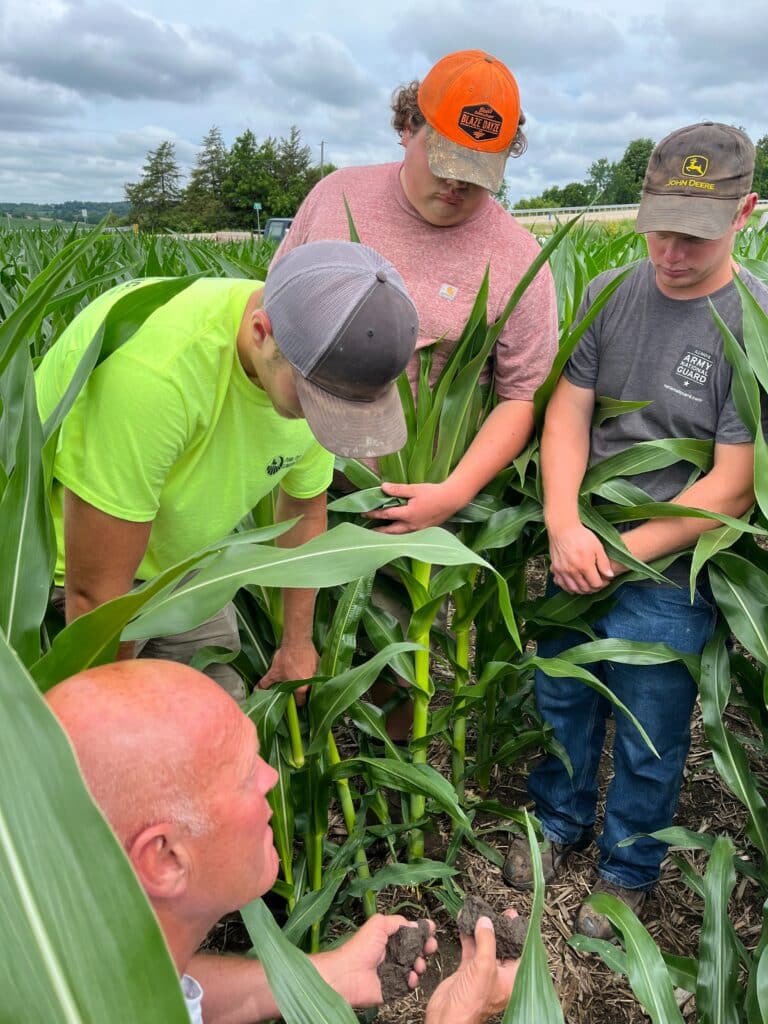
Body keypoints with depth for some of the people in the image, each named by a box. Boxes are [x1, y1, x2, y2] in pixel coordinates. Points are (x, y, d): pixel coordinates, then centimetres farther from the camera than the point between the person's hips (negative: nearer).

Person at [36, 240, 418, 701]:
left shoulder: (317, 361, -15)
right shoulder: (153, 367, -39)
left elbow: (305, 510, 4)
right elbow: (95, 592, -30)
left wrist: (297, 644, 10)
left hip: (180, 560, 6)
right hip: (67, 563, -5)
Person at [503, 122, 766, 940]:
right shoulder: (608, 294, -2)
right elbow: (567, 414, -5)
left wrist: (623, 553, -19)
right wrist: (565, 526, -20)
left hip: (671, 573, -4)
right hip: (577, 554, 4)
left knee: (648, 740, 13)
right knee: (561, 697, 21)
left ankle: (629, 870, 41)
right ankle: (560, 821, 48)